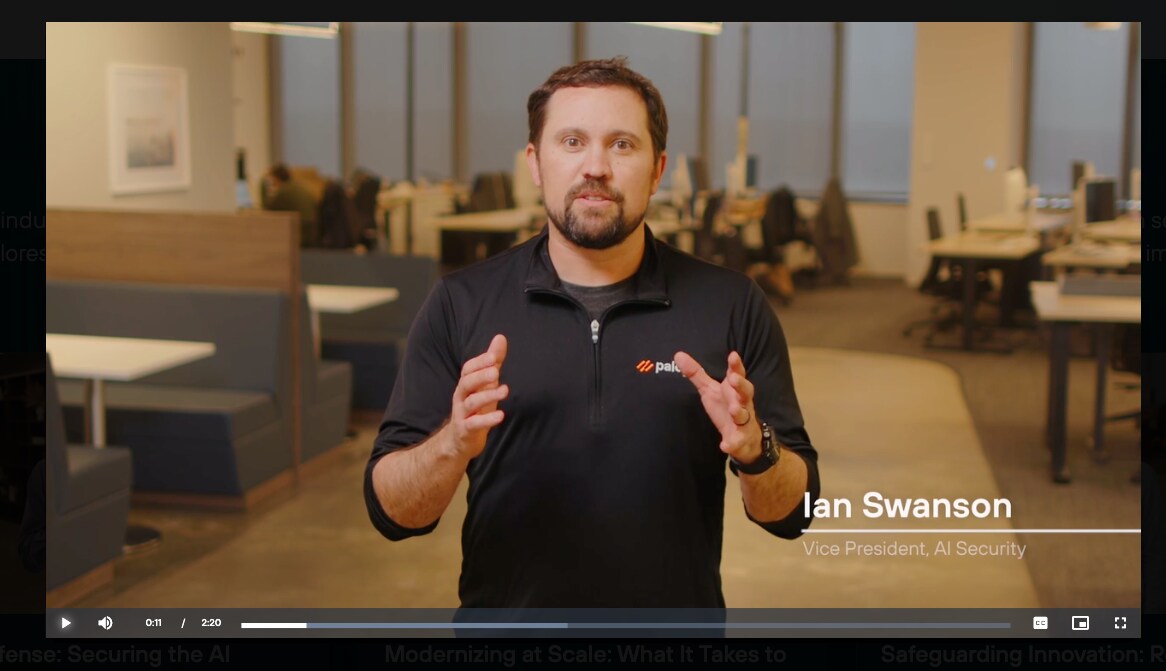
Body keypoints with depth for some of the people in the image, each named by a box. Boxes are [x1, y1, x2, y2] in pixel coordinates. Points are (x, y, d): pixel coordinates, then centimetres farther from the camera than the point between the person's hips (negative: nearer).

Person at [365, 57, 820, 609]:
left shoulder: (732, 305, -5)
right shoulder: (460, 304, -5)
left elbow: (793, 511, -3)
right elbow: (392, 511, -6)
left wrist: (753, 448, -22)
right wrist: (453, 444, -25)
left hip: (678, 618, 0)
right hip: (505, 613, 0)